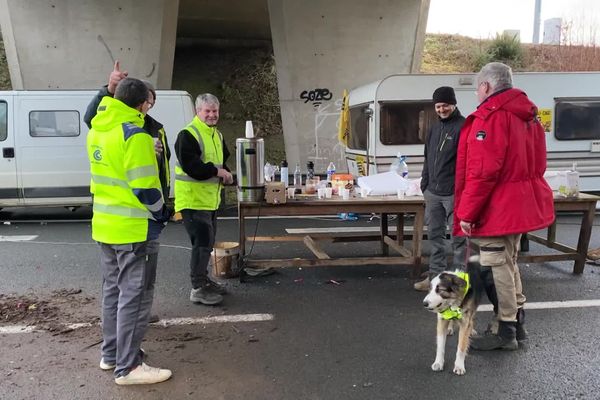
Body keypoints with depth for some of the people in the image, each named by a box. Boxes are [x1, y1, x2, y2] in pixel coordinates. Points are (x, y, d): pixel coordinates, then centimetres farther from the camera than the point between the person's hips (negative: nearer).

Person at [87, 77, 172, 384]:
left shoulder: (97, 131, 8)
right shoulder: (135, 135, -19)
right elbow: (146, 189, -21)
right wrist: (162, 213, -5)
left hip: (104, 225, 9)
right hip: (134, 229, -9)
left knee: (113, 290, 18)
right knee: (134, 296, 1)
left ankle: (110, 354, 30)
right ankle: (128, 367, 9)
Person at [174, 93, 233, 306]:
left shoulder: (217, 135, 15)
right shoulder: (188, 135, -15)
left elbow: (222, 162, 25)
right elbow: (190, 166, -26)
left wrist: (227, 175, 3)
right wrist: (217, 172, -18)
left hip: (210, 200, 9)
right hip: (192, 200, -9)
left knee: (207, 242, 17)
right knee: (202, 242, -10)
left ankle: (203, 280, 31)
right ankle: (198, 288, -1)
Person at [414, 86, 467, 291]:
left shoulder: (463, 127, -7)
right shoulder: (435, 128, 16)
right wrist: (425, 185, 16)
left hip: (454, 194, -8)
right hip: (432, 193, 8)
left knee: (458, 237, 1)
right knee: (435, 235, 13)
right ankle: (436, 275, 23)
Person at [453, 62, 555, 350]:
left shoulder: (491, 116, -17)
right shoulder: (526, 116, 14)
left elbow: (482, 172, -24)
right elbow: (534, 165, 18)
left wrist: (467, 213, -19)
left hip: (497, 209, -10)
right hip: (521, 205, 10)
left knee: (495, 268, -1)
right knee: (508, 263, 19)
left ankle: (506, 332, 8)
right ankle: (517, 324, 28)